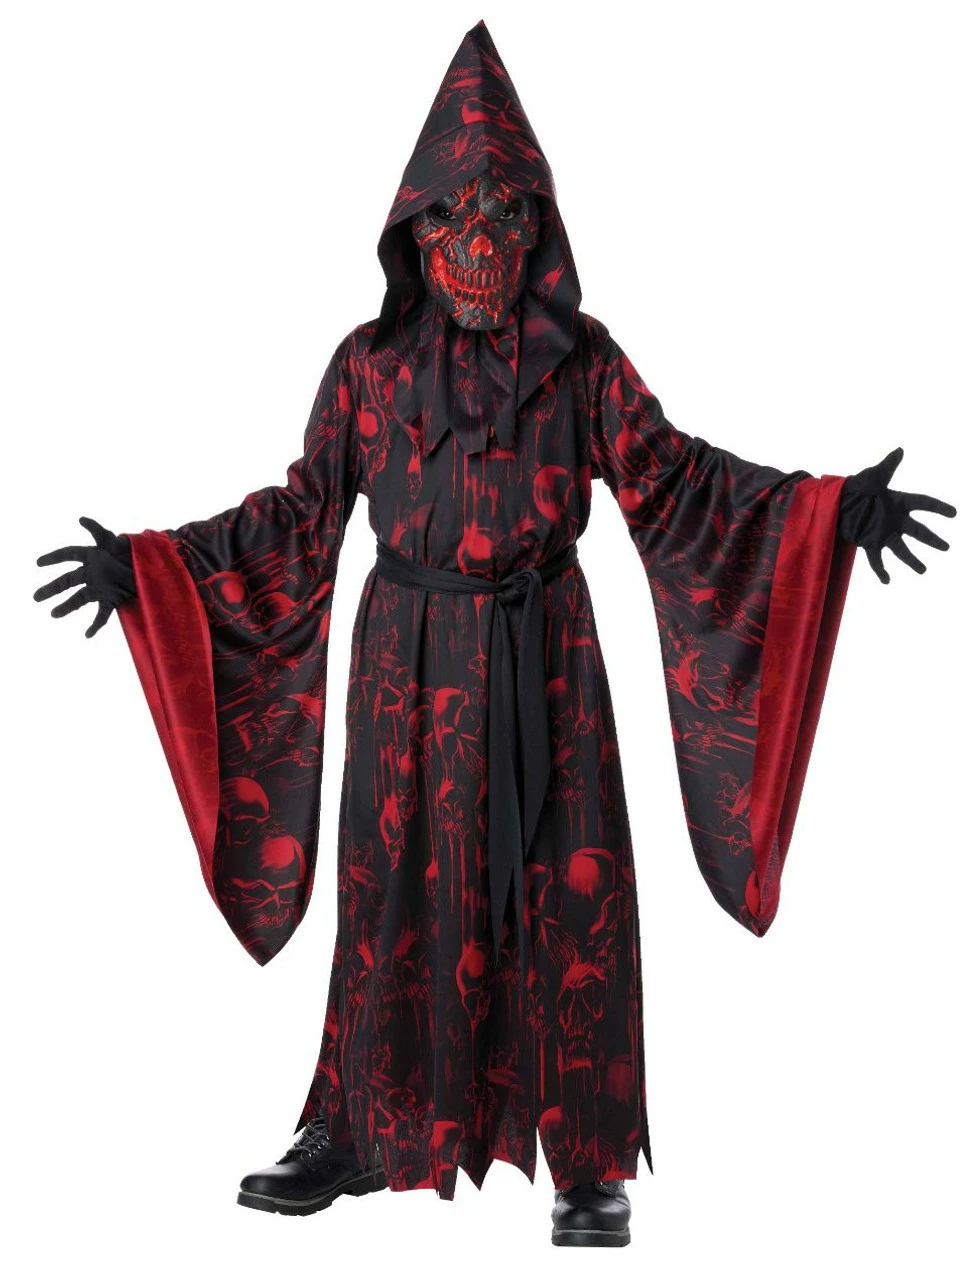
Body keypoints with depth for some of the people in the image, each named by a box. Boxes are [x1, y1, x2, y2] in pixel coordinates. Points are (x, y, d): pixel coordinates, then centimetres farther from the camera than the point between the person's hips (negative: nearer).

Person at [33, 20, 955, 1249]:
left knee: (567, 897, 1)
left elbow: (669, 475, -1)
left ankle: (590, 1162, 14)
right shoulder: (371, 362, 0)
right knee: (394, 893, 7)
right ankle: (359, 1134, 23)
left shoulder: (580, 357, -1)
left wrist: (833, 507, -10)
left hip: (543, 660, 0)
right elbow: (304, 510, 4)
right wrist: (148, 562, -3)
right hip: (410, 657, 1)